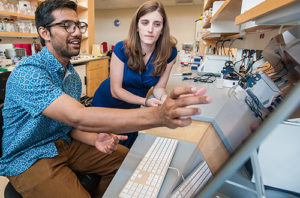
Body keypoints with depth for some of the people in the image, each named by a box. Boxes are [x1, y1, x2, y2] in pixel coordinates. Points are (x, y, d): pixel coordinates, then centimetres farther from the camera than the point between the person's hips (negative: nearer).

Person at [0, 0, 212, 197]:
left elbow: (69, 123, 5)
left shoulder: (72, 75, 2)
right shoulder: (28, 72, -25)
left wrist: (95, 140, -17)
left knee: (122, 156, -2)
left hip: (63, 143, 7)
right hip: (29, 158, -6)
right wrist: (157, 115, -51)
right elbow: (77, 116, -40)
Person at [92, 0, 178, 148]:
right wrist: (145, 101, -37)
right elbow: (115, 90, -23)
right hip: (107, 104, -1)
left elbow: (158, 87, -11)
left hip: (133, 107, 2)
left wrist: (163, 97, -35)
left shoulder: (169, 53, -19)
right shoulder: (122, 49, -26)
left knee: (127, 149, 22)